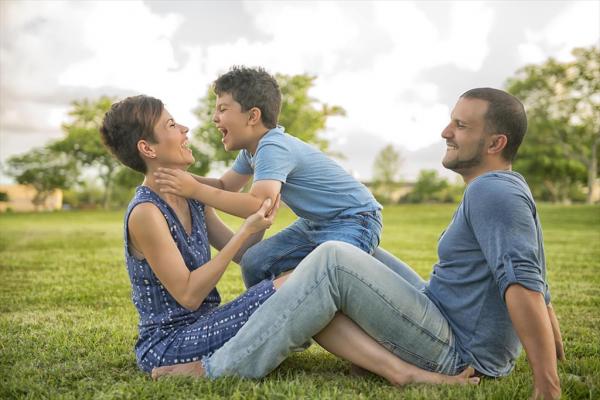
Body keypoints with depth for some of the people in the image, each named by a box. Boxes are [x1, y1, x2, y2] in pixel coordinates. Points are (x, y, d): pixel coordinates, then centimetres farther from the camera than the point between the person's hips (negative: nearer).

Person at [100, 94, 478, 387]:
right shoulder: (145, 213, -18)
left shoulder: (191, 198, 8)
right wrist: (248, 230, -21)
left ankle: (400, 367, -15)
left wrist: (263, 218, -4)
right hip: (168, 344, -8)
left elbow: (240, 254, 13)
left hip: (199, 326, 8)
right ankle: (401, 371, -20)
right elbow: (188, 295, -20)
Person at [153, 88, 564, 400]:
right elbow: (536, 283, 21)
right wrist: (556, 347, 30)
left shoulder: (492, 191, -19)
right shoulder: (503, 190, 14)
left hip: (456, 353, -11)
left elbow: (524, 285, -30)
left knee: (333, 261, -23)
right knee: (360, 253, 18)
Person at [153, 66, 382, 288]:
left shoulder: (273, 148, -27)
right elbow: (225, 186, 6)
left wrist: (195, 191, -35)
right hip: (316, 223, 9)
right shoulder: (252, 148, 3)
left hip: (356, 220, -9)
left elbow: (260, 206, -39)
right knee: (254, 262, 1)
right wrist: (183, 178, -10)